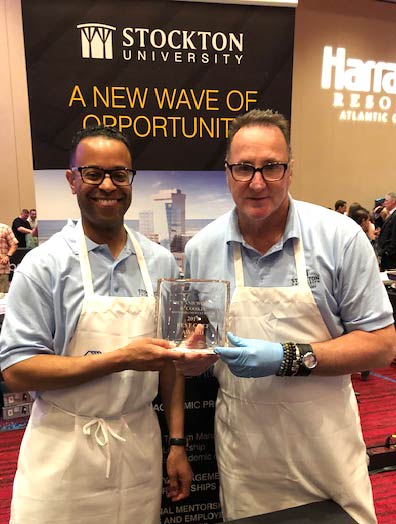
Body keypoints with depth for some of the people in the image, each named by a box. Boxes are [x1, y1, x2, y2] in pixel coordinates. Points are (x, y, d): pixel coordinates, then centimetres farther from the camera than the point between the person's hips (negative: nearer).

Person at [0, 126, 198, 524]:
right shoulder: (43, 265, -10)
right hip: (64, 453, -2)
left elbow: (168, 356, 7)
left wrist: (177, 442, 7)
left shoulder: (161, 262, 1)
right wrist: (121, 359, -21)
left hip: (141, 447, 3)